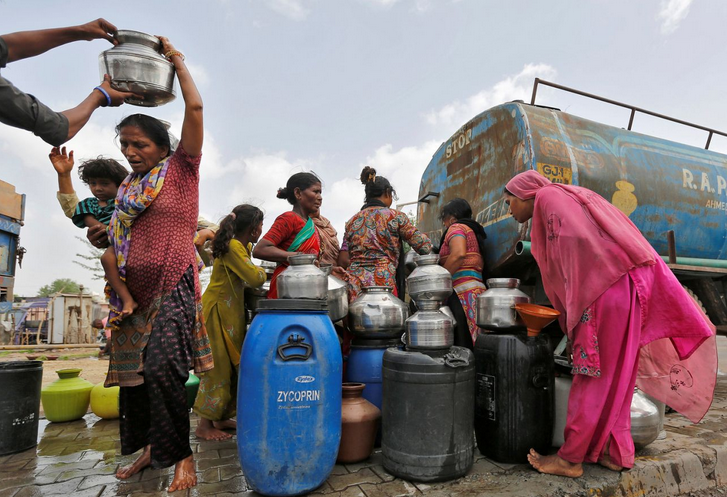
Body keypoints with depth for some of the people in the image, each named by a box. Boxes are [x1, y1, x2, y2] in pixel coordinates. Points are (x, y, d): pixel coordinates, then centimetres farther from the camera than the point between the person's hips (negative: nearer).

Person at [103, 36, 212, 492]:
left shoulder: (180, 168, 1)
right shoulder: (128, 185, 17)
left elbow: (195, 107, -5)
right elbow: (116, 233, 24)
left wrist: (177, 60, 6)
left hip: (173, 285, -7)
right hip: (135, 288, 7)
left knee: (162, 367, -16)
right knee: (132, 369, 10)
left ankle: (183, 457, -1)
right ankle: (149, 449, 27)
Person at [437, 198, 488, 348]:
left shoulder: (456, 227, 3)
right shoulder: (473, 231, 28)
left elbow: (458, 254, -17)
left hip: (462, 292, -9)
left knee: (460, 345, -12)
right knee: (472, 346, 4)